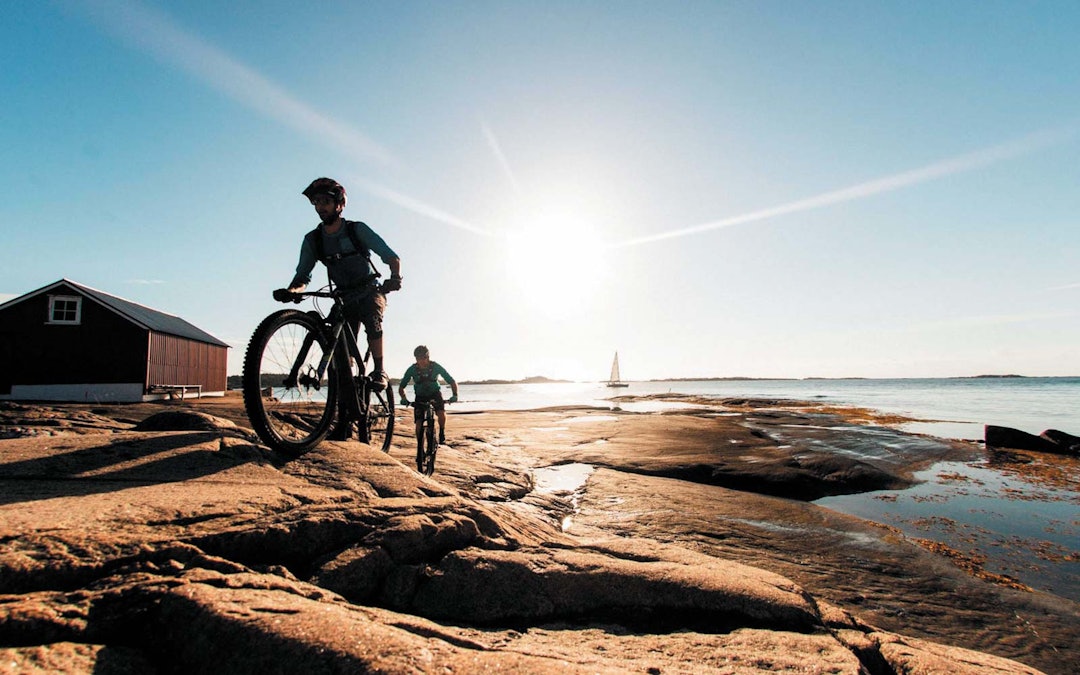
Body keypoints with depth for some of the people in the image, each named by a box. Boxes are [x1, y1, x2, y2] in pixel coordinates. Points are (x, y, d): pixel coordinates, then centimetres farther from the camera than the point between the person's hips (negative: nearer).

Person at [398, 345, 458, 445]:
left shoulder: (436, 367, -24)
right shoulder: (412, 369, -22)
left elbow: (452, 382, -20)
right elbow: (401, 387, -14)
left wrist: (454, 395, -36)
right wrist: (403, 398, -33)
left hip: (435, 393, -1)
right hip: (420, 396, 1)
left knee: (441, 413, -27)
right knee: (419, 423, -10)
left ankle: (442, 433, 0)